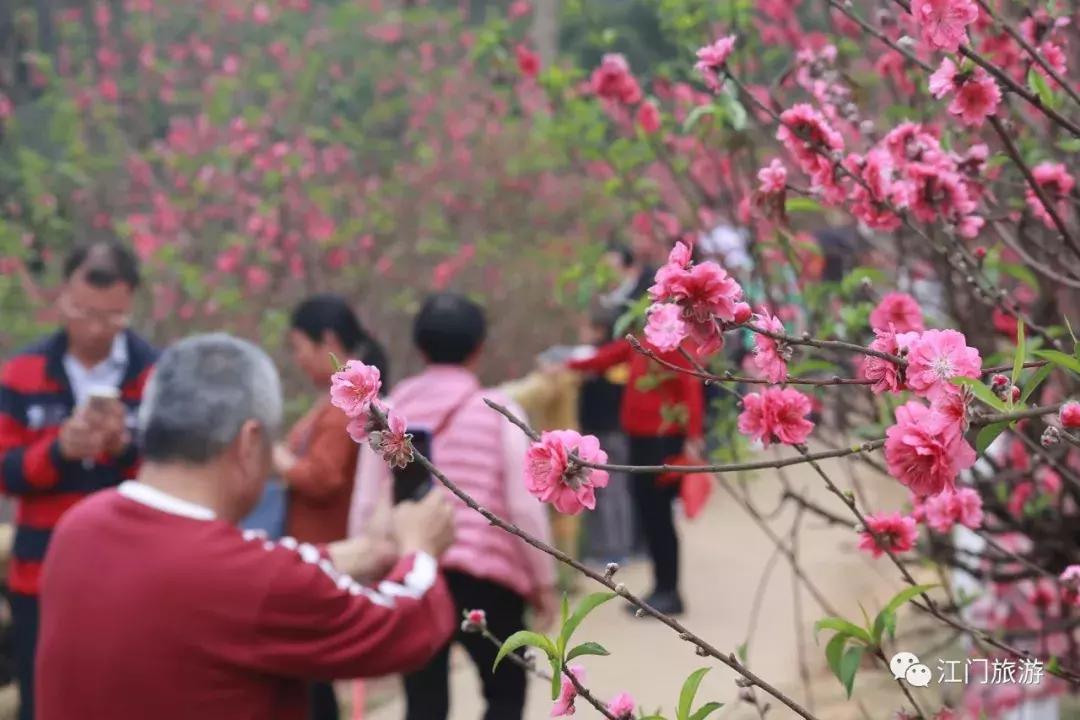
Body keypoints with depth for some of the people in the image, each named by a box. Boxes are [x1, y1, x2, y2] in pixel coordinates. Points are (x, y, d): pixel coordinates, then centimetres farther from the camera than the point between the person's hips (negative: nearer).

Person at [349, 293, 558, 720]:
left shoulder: (390, 413, 4)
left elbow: (365, 508, 4)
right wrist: (543, 579, 5)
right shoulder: (499, 412, -4)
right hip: (486, 575, -2)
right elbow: (524, 507, -6)